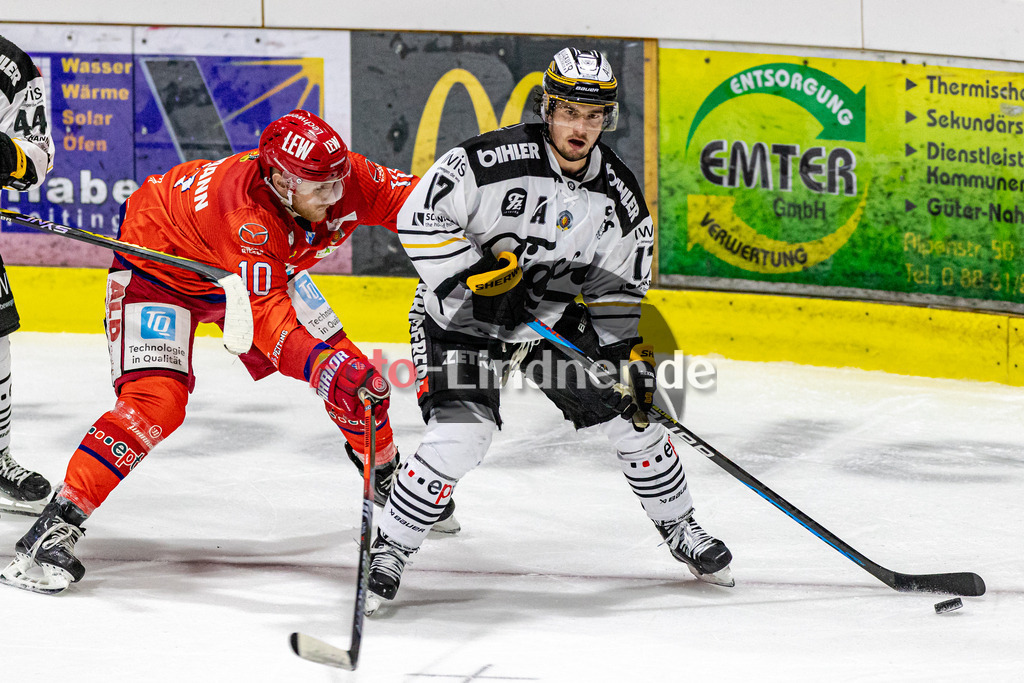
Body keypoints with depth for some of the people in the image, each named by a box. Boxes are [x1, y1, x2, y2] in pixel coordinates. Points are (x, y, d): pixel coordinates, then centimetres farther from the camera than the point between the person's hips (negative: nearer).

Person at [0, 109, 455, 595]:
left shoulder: (346, 178, -26)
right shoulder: (248, 213, -44)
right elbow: (265, 314, -49)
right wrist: (328, 367, -61)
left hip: (261, 271, 7)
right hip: (157, 270, -7)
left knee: (352, 372, 4)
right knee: (155, 403, -26)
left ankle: (386, 477, 32)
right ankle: (56, 526, -23)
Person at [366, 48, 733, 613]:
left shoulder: (619, 195, -8)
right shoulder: (493, 160, -25)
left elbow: (620, 290, 2)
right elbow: (418, 218, -24)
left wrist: (631, 356, -7)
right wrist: (482, 277, -28)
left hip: (557, 317, 5)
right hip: (461, 313, -5)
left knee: (632, 415, 3)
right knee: (461, 435, -23)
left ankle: (679, 528, 26)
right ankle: (388, 549, -6)